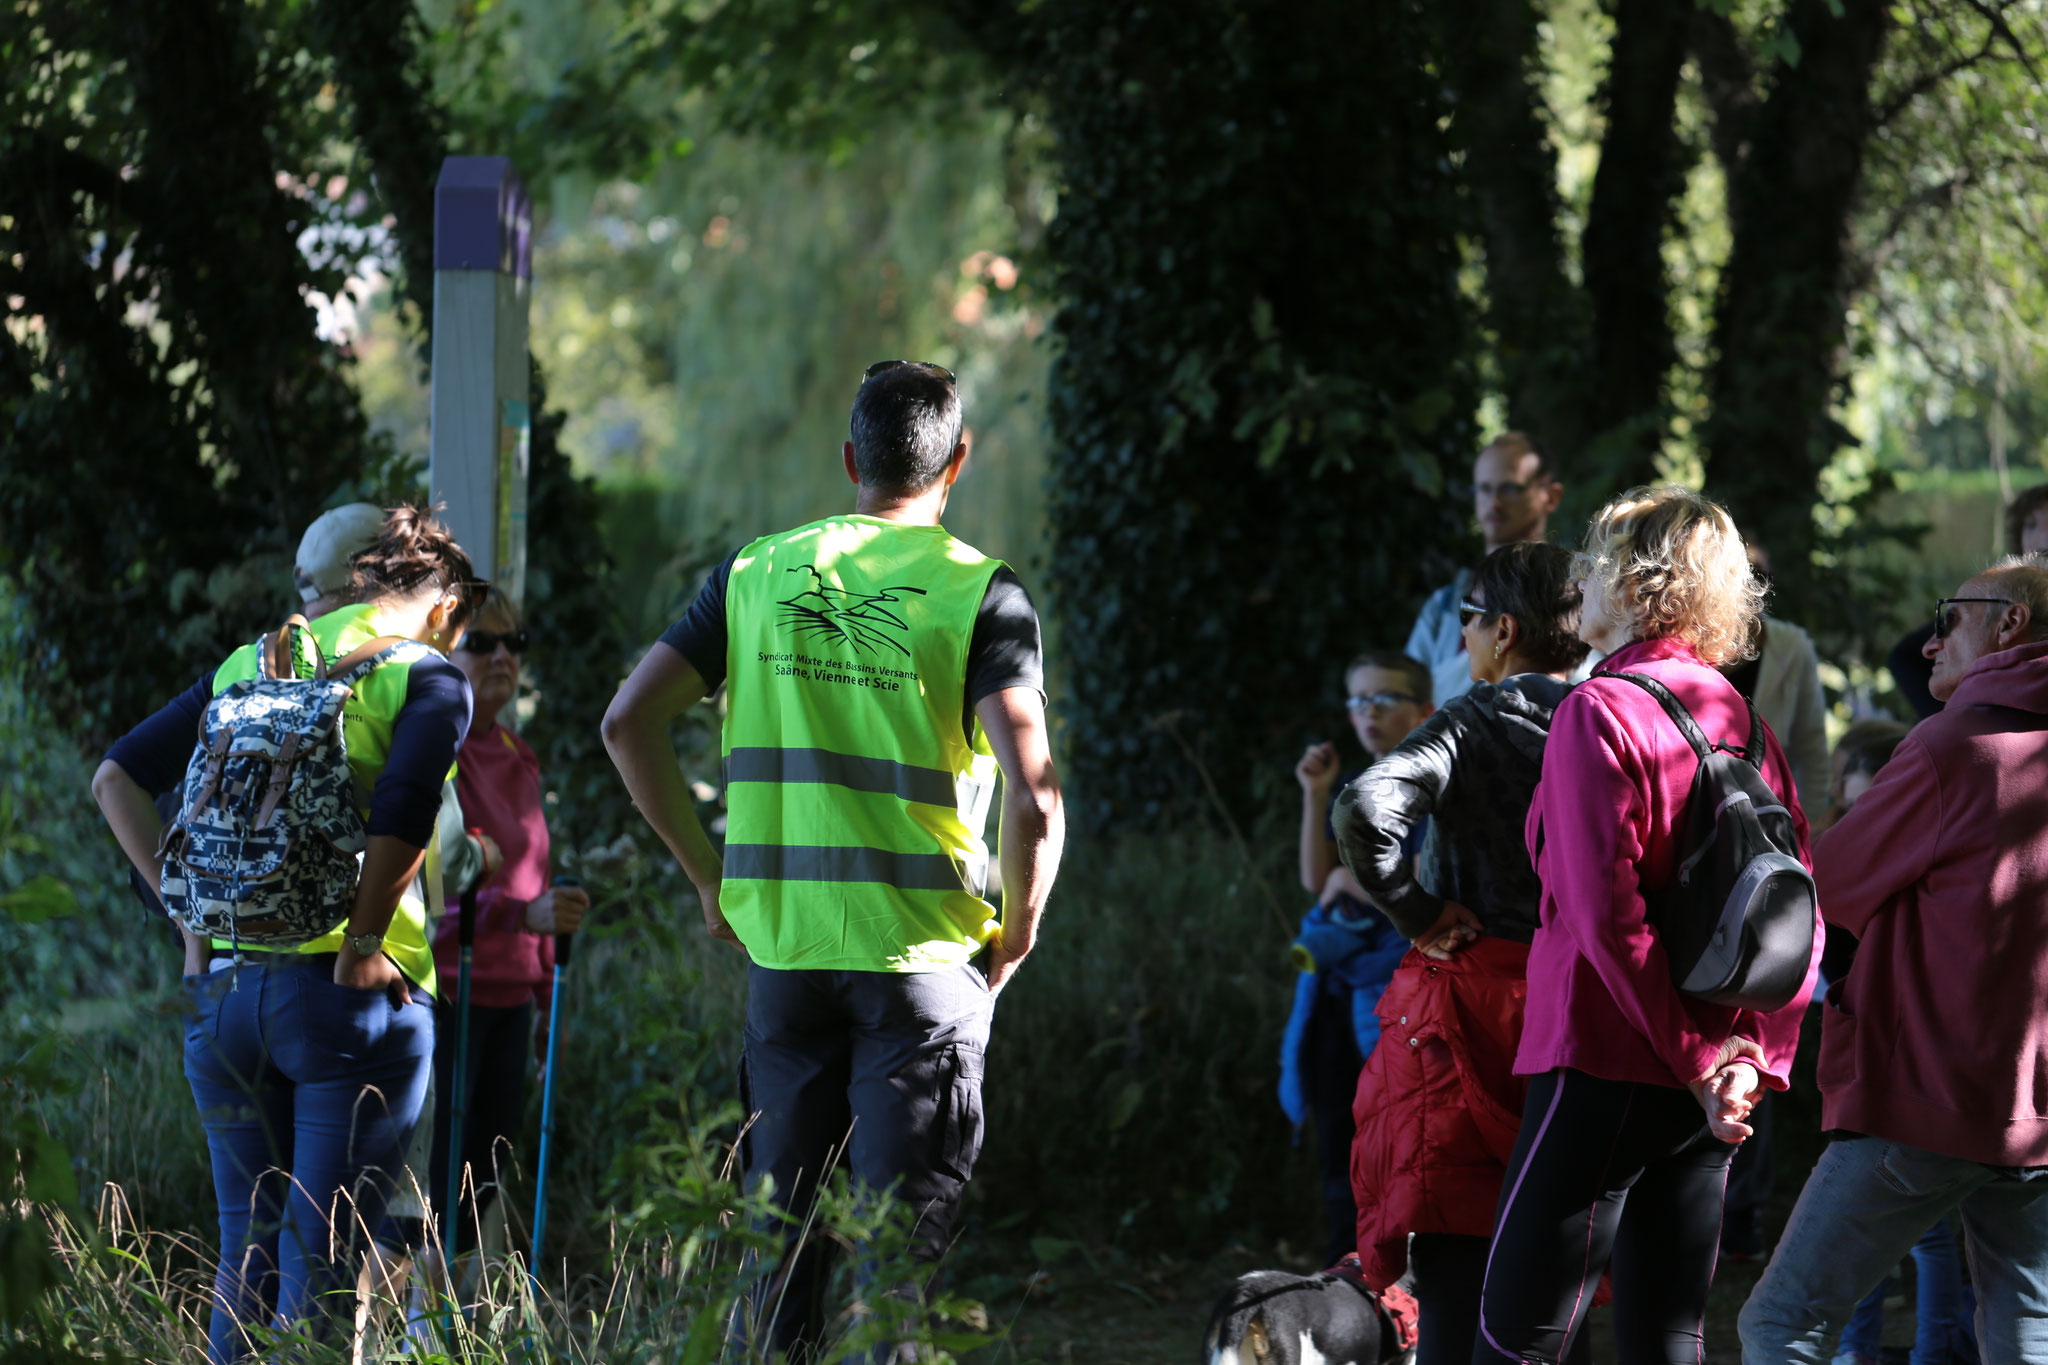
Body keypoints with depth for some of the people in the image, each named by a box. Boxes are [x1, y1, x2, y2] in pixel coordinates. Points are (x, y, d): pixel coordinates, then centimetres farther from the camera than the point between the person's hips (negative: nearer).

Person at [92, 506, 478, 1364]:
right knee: (320, 1258, -2)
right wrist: (363, 949, -10)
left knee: (247, 1249, 12)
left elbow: (117, 779, 9)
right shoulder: (426, 678, -2)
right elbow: (401, 818, -19)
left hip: (225, 984, 5)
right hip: (346, 1001, -5)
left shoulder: (249, 665, 15)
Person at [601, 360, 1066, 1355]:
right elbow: (1034, 798, -15)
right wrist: (1016, 934, 1)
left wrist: (710, 879, 9)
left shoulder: (756, 572, 6)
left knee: (783, 1241, 13)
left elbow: (629, 723, 2)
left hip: (781, 947, 3)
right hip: (923, 956, -3)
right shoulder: (978, 591, -5)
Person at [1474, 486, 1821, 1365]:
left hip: (1604, 1064, -7)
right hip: (1703, 1096, 7)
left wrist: (1695, 1058, -14)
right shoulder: (1741, 719, 11)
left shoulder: (1600, 712, -11)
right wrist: (1759, 1054, -2)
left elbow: (1606, 913, -18)